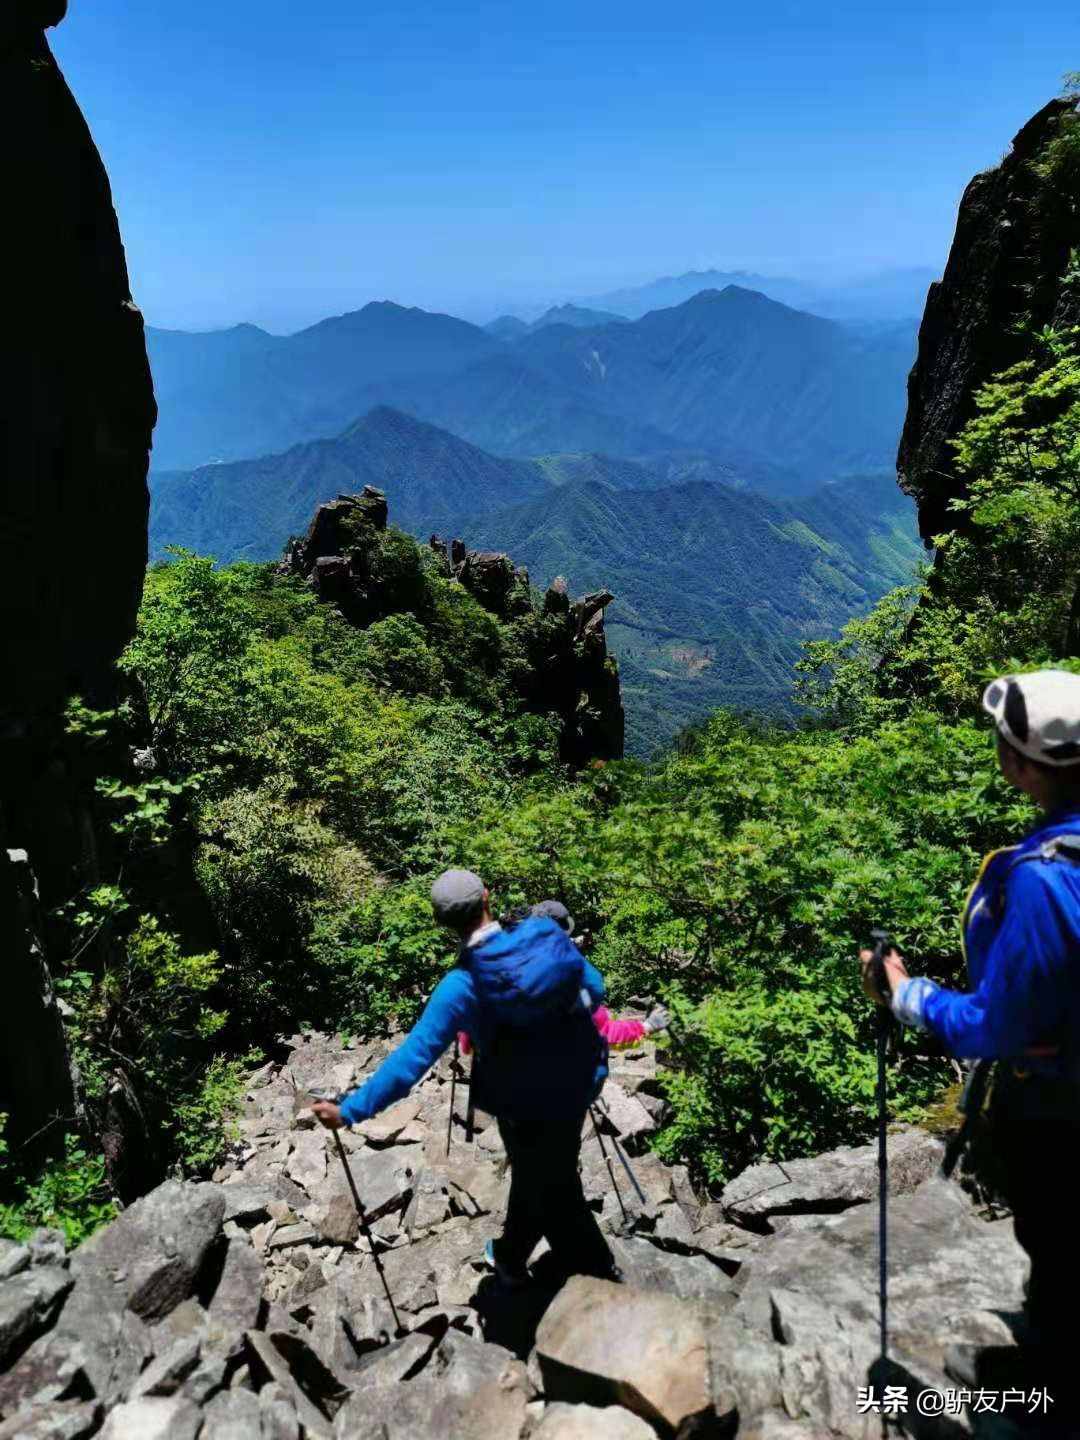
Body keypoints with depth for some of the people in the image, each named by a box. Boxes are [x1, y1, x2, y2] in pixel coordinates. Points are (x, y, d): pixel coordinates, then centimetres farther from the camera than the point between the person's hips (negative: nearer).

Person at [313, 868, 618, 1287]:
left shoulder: (461, 986, -26)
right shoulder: (548, 933, -16)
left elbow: (412, 1057, -25)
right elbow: (595, 988, -3)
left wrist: (350, 1110, -16)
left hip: (527, 1104, -5)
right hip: (579, 1080, 5)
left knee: (554, 1194, 20)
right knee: (534, 1174, 29)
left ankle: (602, 1281, 38)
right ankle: (510, 1257, 53)